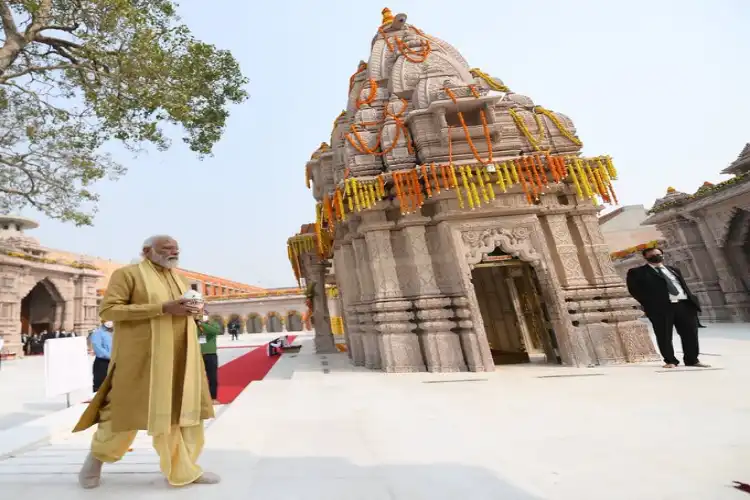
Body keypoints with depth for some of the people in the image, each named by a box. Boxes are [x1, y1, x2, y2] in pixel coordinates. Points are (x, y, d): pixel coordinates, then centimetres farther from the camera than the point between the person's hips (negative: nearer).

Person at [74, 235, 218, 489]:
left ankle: (183, 470, 17)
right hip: (142, 356, -5)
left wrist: (192, 311, -1)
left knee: (182, 408, 5)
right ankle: (97, 456, 38)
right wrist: (163, 308, -21)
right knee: (128, 409, 7)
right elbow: (107, 309, -13)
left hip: (179, 356, 6)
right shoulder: (128, 273, -3)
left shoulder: (179, 279, 16)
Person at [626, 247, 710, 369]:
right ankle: (670, 361, 13)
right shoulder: (637, 272, 1)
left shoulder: (673, 269, 23)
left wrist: (692, 301, 9)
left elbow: (684, 286, 22)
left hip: (685, 305, 5)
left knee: (690, 334, 7)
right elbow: (635, 290, -7)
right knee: (664, 336, -1)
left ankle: (692, 360, 21)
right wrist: (650, 305, -13)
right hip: (661, 307, -5)